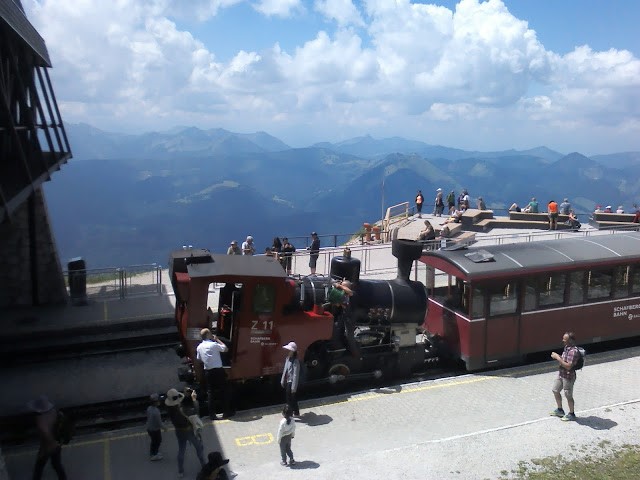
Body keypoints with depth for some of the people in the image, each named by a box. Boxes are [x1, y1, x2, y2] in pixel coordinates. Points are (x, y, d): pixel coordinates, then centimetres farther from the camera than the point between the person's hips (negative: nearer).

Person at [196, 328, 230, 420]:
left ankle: (212, 414, 9)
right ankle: (226, 411, 16)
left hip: (208, 372, 5)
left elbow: (199, 359, 10)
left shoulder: (199, 347, 3)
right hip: (218, 370, -4)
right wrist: (217, 339, -1)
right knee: (224, 391, 10)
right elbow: (225, 349, -7)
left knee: (210, 392, 9)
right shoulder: (213, 344, -14)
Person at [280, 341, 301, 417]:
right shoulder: (288, 358, 4)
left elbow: (296, 375, -22)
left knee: (290, 399, 2)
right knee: (292, 398, 20)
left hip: (291, 382, -9)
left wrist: (294, 387, -21)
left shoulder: (295, 361, -21)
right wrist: (282, 381, 13)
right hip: (287, 382, 9)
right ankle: (296, 412, 35)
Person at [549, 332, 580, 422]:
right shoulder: (566, 347, 3)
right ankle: (560, 410, 36)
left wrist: (558, 358, -26)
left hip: (568, 376, -10)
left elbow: (568, 366, -30)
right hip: (561, 374, 10)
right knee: (555, 390, 20)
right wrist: (557, 357, -2)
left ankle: (571, 414, 26)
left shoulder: (573, 351, -27)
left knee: (568, 396, 7)